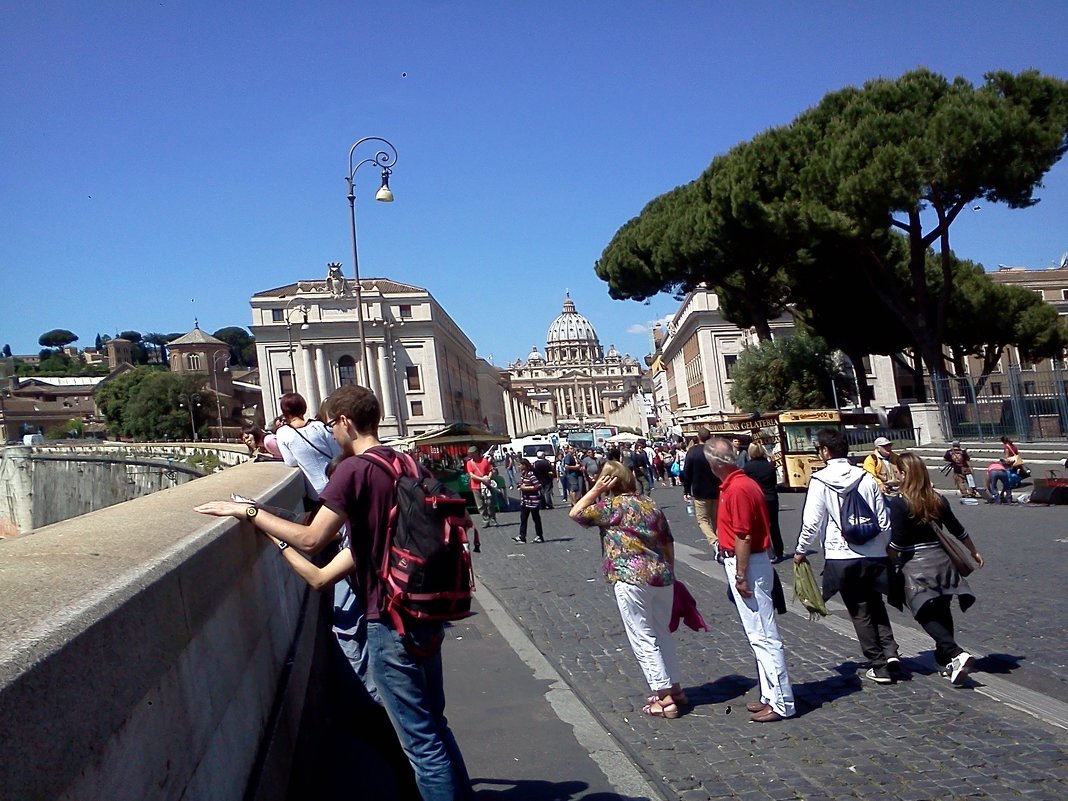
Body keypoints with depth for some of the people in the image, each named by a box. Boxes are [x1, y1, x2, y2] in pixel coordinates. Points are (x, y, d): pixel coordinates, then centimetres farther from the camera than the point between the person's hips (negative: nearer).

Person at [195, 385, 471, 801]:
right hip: (424, 611, 9)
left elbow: (310, 539, -21)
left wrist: (247, 510, -13)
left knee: (421, 741, 2)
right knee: (434, 725, 21)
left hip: (391, 621, -9)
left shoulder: (355, 469, -16)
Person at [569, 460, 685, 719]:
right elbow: (669, 545, 16)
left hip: (631, 579, -7)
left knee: (643, 639, 0)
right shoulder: (651, 505, 14)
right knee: (663, 632, 20)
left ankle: (663, 697, 0)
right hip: (662, 575, 7)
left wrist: (596, 490, 4)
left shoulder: (612, 505, -5)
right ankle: (674, 688, 28)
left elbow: (576, 513, 4)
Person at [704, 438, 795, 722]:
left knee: (762, 635, -5)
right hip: (748, 562, 11)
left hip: (747, 565, -11)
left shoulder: (737, 489, -20)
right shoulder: (744, 483, 11)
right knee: (759, 634, 16)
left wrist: (741, 576, -19)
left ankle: (781, 703, 0)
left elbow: (743, 537, -22)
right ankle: (772, 695, 24)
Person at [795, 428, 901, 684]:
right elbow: (884, 521, 6)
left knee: (860, 612, 9)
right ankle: (890, 651, 6)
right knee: (876, 606, 22)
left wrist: (801, 550, 6)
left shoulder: (820, 481, -10)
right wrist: (883, 546, 22)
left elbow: (811, 522, -9)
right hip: (874, 555, 3)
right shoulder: (867, 478, 1)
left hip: (841, 557, -3)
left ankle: (879, 666, 13)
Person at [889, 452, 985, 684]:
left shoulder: (899, 503, -12)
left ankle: (956, 654, -22)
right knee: (942, 612, 16)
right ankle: (945, 661, 25)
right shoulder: (937, 500, 7)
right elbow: (957, 530, 17)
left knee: (927, 615, -3)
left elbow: (897, 542, -16)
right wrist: (974, 552, 31)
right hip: (941, 560, 6)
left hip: (915, 564, -6)